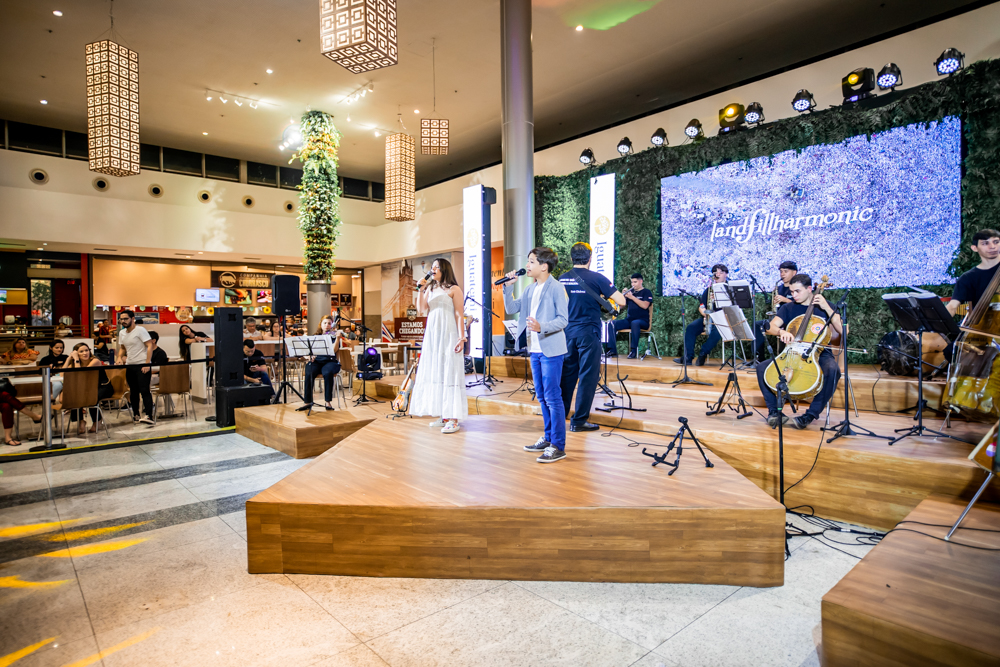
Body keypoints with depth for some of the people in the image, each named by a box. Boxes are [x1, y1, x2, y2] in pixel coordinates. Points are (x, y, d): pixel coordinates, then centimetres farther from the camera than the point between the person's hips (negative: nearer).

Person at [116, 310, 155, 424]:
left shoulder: (140, 330, -8)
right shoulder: (122, 333, 14)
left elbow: (150, 346, -14)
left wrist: (147, 364, -20)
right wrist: (120, 357, 5)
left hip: (142, 365, -7)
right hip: (129, 366, 8)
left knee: (144, 390, -14)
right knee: (133, 391, 13)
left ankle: (149, 416, -20)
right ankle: (135, 415, 23)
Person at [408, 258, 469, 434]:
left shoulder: (454, 289, -2)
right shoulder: (430, 289, 16)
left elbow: (459, 315, -7)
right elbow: (421, 309, 6)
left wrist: (461, 337, -14)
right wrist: (420, 289, -2)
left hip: (448, 335, -7)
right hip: (431, 335, 7)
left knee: (449, 372, -8)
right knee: (434, 372, 7)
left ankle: (453, 419, -7)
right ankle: (442, 415, 15)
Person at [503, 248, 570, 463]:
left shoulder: (556, 288, -10)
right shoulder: (531, 289, 14)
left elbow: (563, 320, -15)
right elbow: (511, 308, 13)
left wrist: (541, 327, -29)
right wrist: (507, 287, 2)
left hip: (551, 350, -8)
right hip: (535, 349, 8)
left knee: (553, 398, -6)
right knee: (542, 397, 15)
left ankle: (558, 446, 1)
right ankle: (548, 438, 27)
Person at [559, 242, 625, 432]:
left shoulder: (562, 279, 4)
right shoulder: (596, 278, -9)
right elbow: (621, 301, -9)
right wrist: (606, 297, 9)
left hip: (567, 331, 5)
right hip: (588, 332, -5)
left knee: (567, 374, 13)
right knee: (587, 376, 2)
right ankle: (579, 421, 5)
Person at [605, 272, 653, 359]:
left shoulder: (646, 292, 4)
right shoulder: (631, 291, 19)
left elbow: (645, 305, -15)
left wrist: (632, 297, -17)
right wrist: (623, 295, -4)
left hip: (642, 320, -5)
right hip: (629, 320, 5)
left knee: (634, 323, -41)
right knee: (611, 323, -18)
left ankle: (634, 350, -34)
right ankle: (612, 349, -20)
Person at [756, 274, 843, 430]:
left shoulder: (824, 306, 5)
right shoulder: (788, 308, 8)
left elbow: (841, 330, -8)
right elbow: (770, 327, -5)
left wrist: (827, 308, -15)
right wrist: (781, 331, -28)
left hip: (820, 354, -2)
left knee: (832, 370, -36)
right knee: (762, 368, -20)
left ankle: (812, 414, -23)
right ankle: (774, 410, -10)